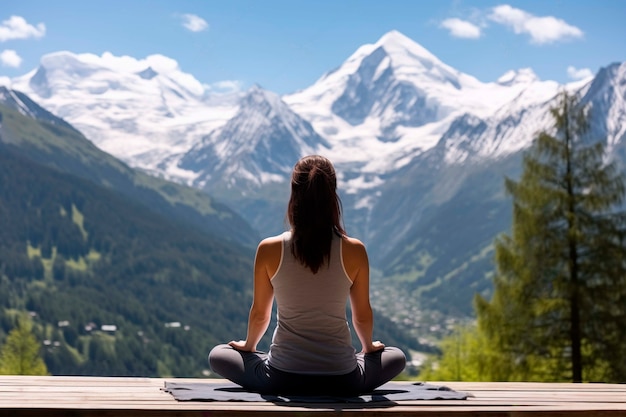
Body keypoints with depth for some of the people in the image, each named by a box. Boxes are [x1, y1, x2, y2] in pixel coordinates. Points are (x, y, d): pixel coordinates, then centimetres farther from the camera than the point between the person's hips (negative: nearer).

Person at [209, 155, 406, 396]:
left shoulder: (269, 250, -12)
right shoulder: (354, 251, -11)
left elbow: (259, 314, 0)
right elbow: (363, 315, 1)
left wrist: (248, 346, 22)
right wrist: (369, 347, 22)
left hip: (282, 380, -1)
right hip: (342, 381, 1)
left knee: (218, 355, 26)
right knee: (396, 358, 30)